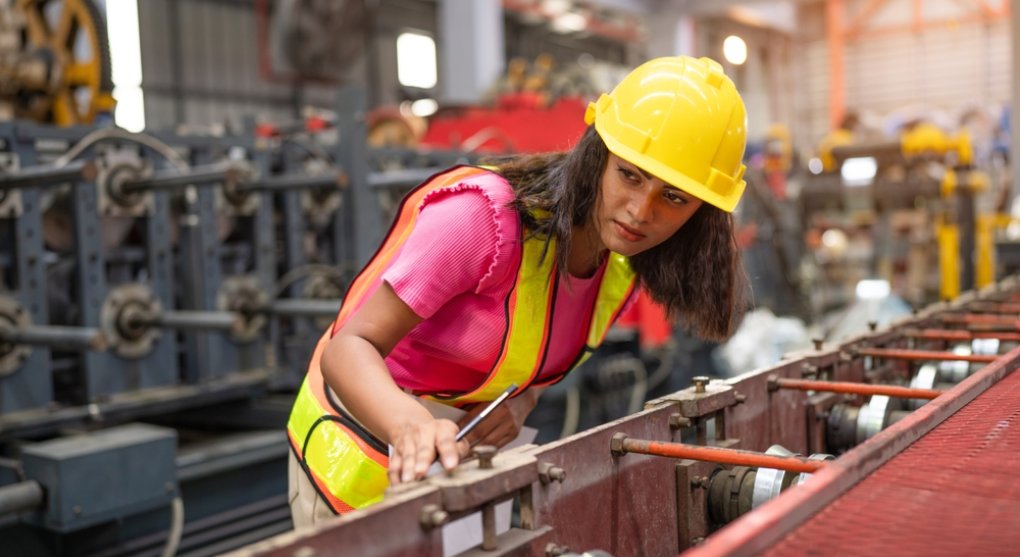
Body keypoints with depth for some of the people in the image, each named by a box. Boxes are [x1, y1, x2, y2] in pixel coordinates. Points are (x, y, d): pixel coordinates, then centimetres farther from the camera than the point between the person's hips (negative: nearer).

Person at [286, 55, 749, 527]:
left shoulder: (626, 266, -8)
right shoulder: (486, 218, -30)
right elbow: (351, 345, -32)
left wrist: (520, 401, -15)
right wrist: (411, 427, -52)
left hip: (464, 451, 6)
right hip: (367, 445, -6)